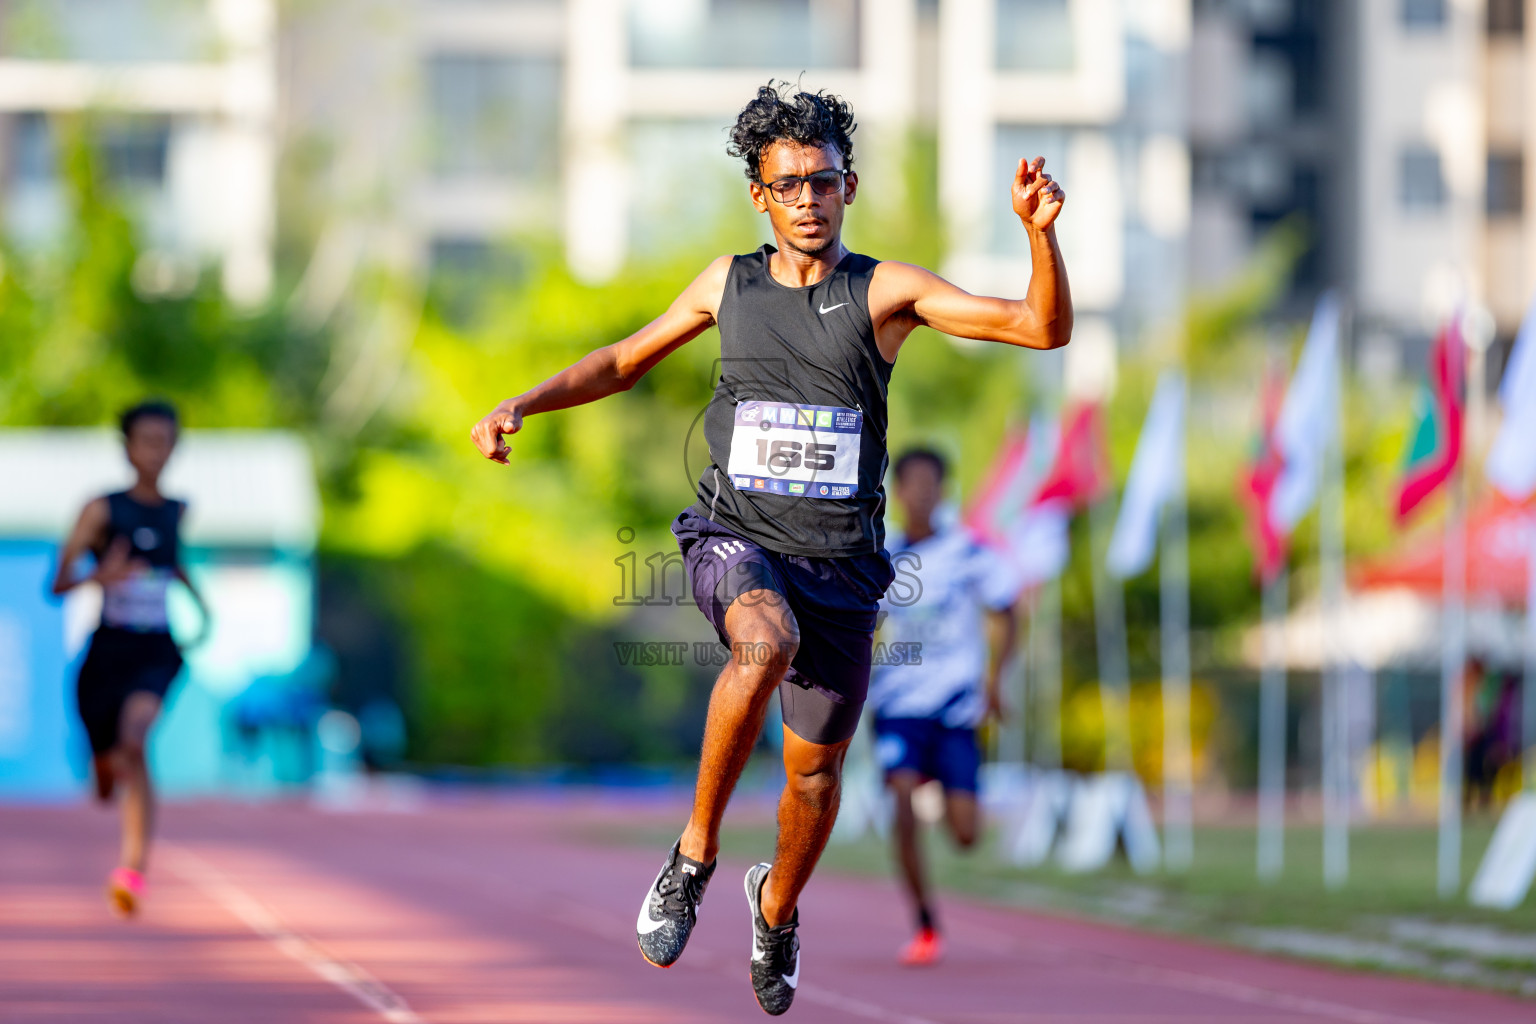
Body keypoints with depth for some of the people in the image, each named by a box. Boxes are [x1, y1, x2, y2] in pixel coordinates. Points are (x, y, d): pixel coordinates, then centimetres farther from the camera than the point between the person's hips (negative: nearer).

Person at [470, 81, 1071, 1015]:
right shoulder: (730, 281, 5)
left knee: (816, 770, 12)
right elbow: (627, 360, 20)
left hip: (840, 561, 1)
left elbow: (1045, 328, -12)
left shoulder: (885, 291, -4)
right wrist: (523, 405, 8)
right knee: (766, 642, -36)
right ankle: (695, 856, -20)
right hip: (735, 541, 0)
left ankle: (778, 909, 44)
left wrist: (1041, 231, -29)